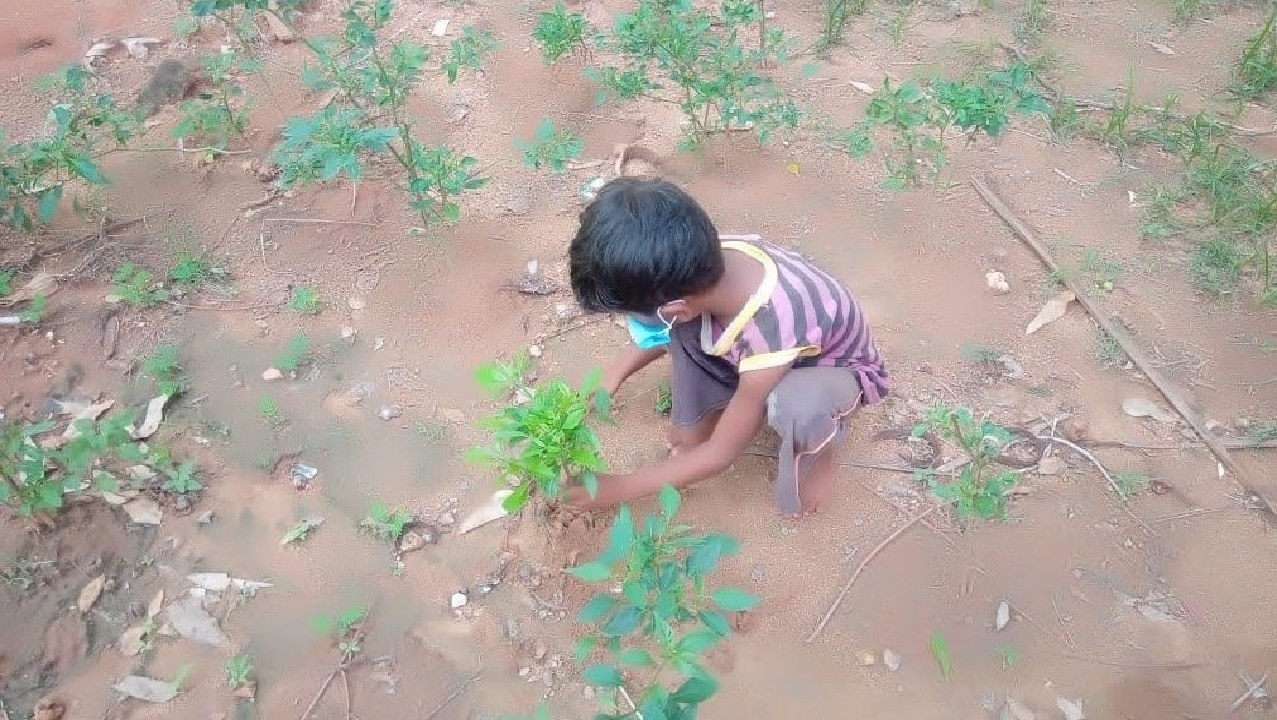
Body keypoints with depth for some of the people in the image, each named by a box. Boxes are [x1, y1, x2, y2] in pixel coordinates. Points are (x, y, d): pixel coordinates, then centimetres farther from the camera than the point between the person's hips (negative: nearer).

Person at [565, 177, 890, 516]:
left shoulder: (770, 338, -42)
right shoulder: (714, 255, -27)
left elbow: (722, 453, -26)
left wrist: (618, 487, -19)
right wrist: (618, 370, -1)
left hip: (839, 368, -5)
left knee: (795, 404, -42)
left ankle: (816, 448, -5)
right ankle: (699, 418, 2)